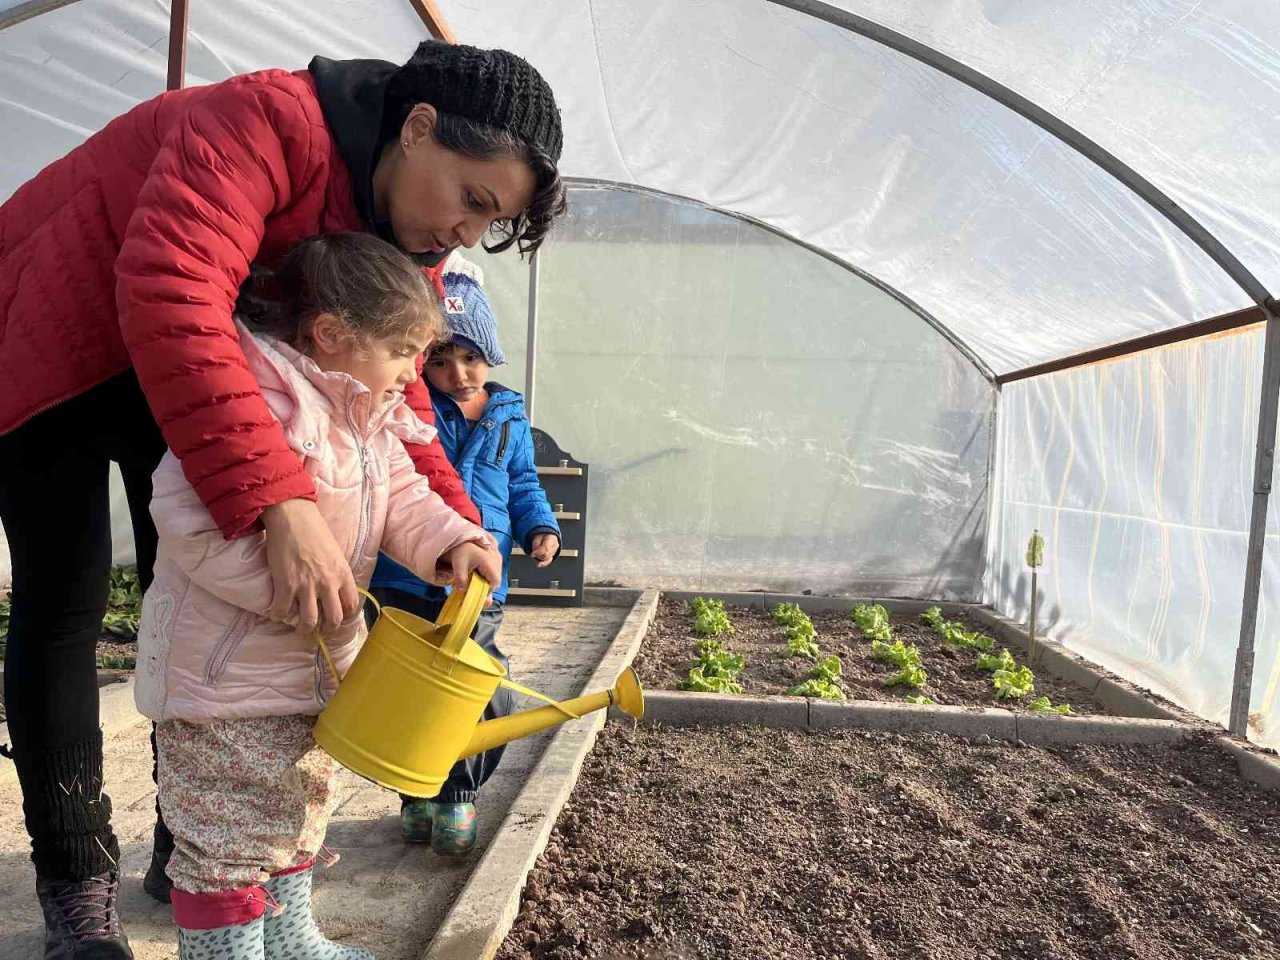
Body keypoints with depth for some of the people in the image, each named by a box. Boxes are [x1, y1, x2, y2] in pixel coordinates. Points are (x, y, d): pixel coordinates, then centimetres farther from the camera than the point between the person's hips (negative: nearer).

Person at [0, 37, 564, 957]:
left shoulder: (404, 240, -9)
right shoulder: (269, 120, -33)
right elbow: (170, 291, -48)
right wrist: (281, 500, -56)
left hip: (195, 376, 7)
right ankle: (75, 880, 14)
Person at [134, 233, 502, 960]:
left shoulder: (374, 419, 5)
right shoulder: (263, 399, -27)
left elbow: (402, 498, 7)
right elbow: (192, 521, -33)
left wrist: (453, 542, -13)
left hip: (314, 663, 10)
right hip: (225, 674, -10)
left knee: (302, 811, 25)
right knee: (230, 840, 4)